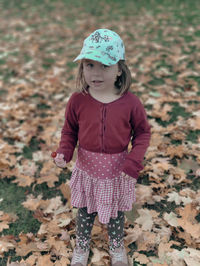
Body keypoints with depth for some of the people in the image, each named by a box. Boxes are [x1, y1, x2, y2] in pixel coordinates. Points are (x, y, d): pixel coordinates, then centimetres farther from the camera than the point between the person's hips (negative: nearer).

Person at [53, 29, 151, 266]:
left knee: (116, 213, 24)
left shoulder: (130, 103, -18)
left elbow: (142, 133, -7)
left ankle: (117, 246, 54)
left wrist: (134, 162, -18)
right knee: (85, 211, 22)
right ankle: (81, 246, 52)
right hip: (87, 170, 1)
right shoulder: (77, 100, -16)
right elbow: (70, 130, -2)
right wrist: (64, 152, -19)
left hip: (118, 171, 0)